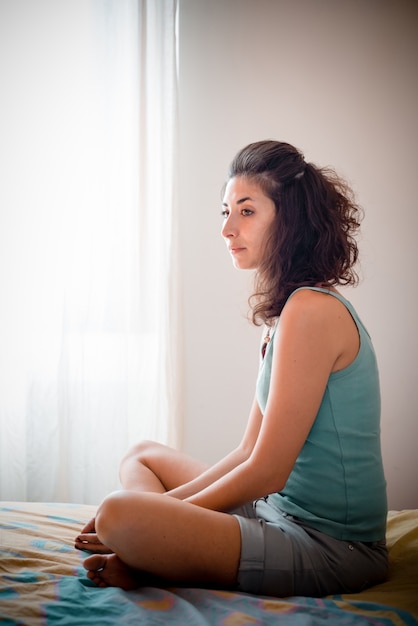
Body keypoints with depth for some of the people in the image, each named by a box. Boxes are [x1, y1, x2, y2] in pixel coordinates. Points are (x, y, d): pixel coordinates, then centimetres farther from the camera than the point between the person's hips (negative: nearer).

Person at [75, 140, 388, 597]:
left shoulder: (311, 310, -19)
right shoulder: (285, 312, 12)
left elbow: (267, 472, -20)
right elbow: (250, 453, 11)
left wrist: (140, 521, -10)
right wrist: (162, 507, 4)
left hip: (328, 546, -10)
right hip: (282, 512, 10)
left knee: (119, 517, -29)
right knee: (142, 456, 21)